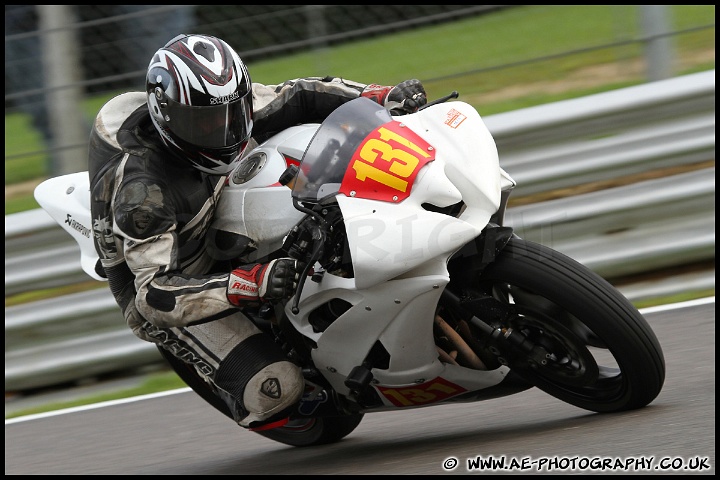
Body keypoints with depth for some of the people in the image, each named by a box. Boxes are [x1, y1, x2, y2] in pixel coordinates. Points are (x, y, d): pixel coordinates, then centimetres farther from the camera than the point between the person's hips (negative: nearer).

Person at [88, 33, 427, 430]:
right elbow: (155, 295, -40)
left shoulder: (222, 105, -17)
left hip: (227, 240, 8)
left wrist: (383, 97, -17)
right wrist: (250, 284, -53)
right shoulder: (142, 189, -37)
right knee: (273, 390, -24)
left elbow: (296, 98, -2)